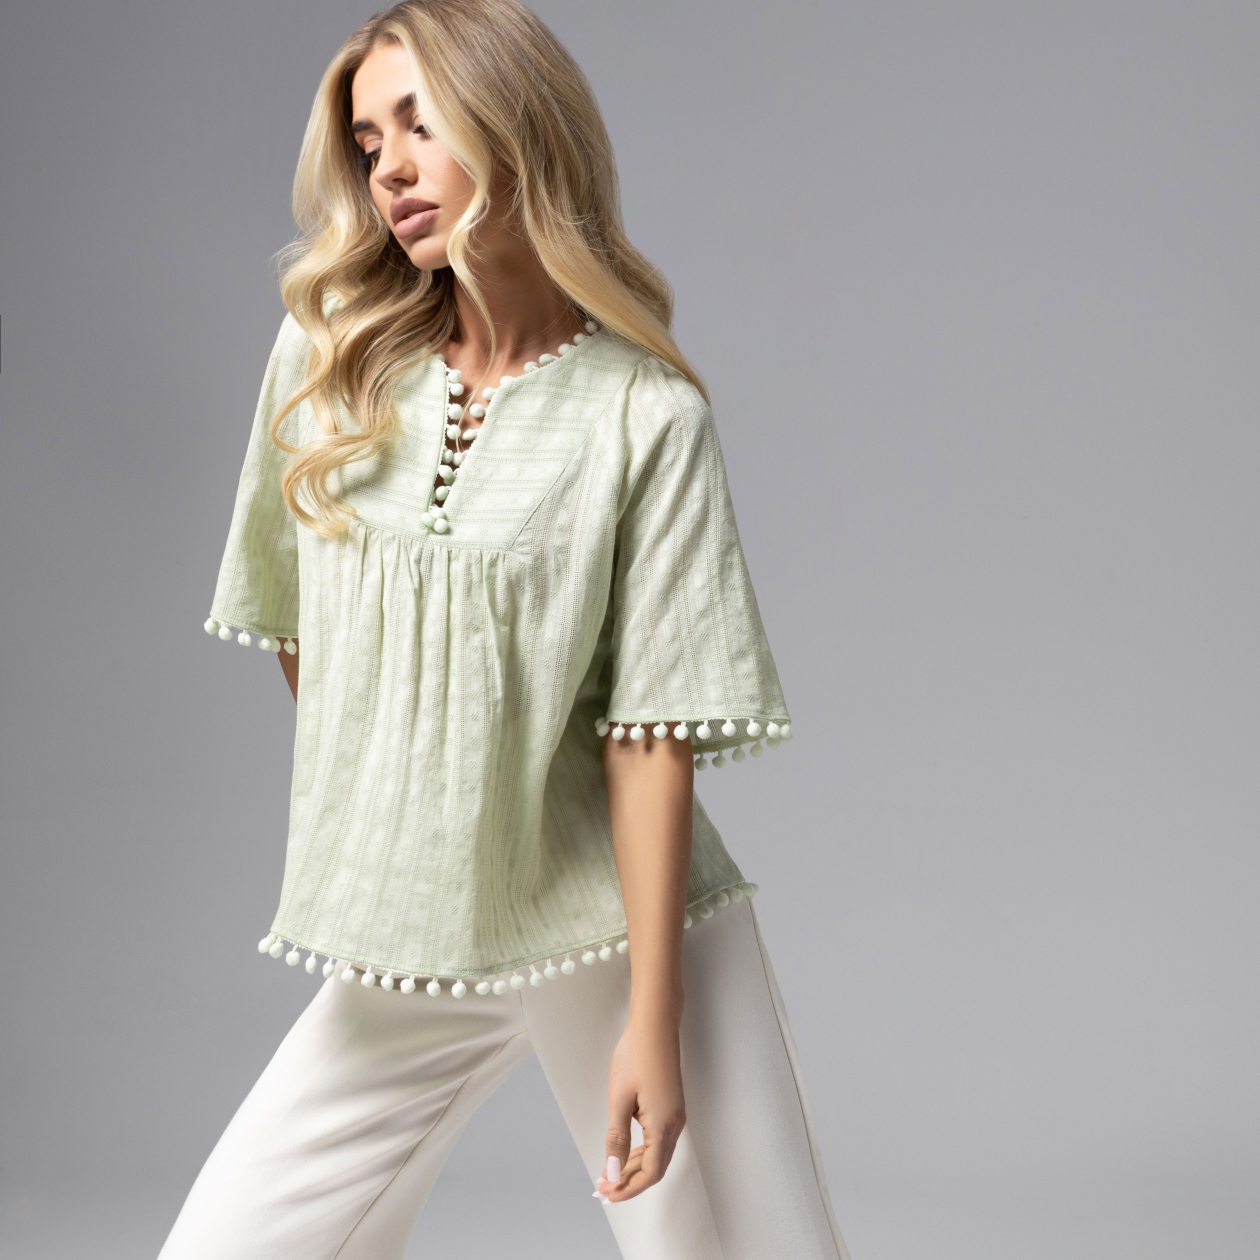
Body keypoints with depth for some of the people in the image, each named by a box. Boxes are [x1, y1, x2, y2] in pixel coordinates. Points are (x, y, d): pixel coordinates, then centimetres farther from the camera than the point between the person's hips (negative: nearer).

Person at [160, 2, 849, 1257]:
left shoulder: (643, 415, -9)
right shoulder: (326, 359, 2)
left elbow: (651, 729, -12)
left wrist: (653, 1017, -13)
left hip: (617, 929, -3)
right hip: (397, 954, 3)